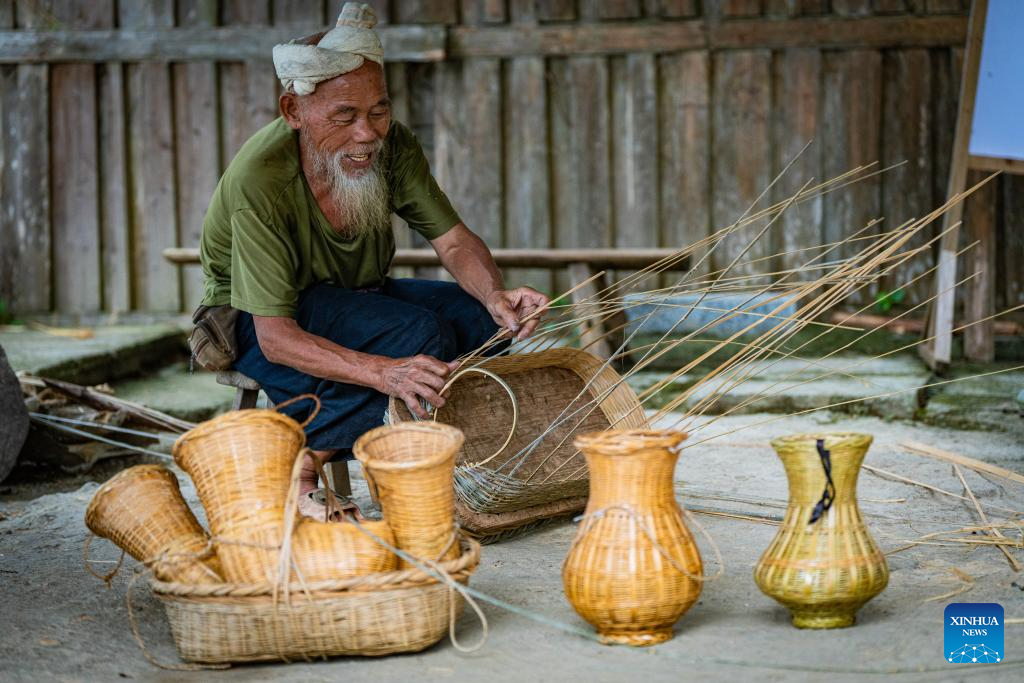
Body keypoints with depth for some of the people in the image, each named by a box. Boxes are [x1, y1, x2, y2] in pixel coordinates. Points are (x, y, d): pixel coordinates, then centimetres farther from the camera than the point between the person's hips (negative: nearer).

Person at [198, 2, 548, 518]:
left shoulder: (391, 146, -15)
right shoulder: (257, 183, -31)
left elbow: (454, 241, -7)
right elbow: (275, 335, -33)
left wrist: (495, 295, -31)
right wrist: (385, 374, -47)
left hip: (356, 296, 7)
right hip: (252, 325, -7)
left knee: (478, 316, -15)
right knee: (419, 334, -29)